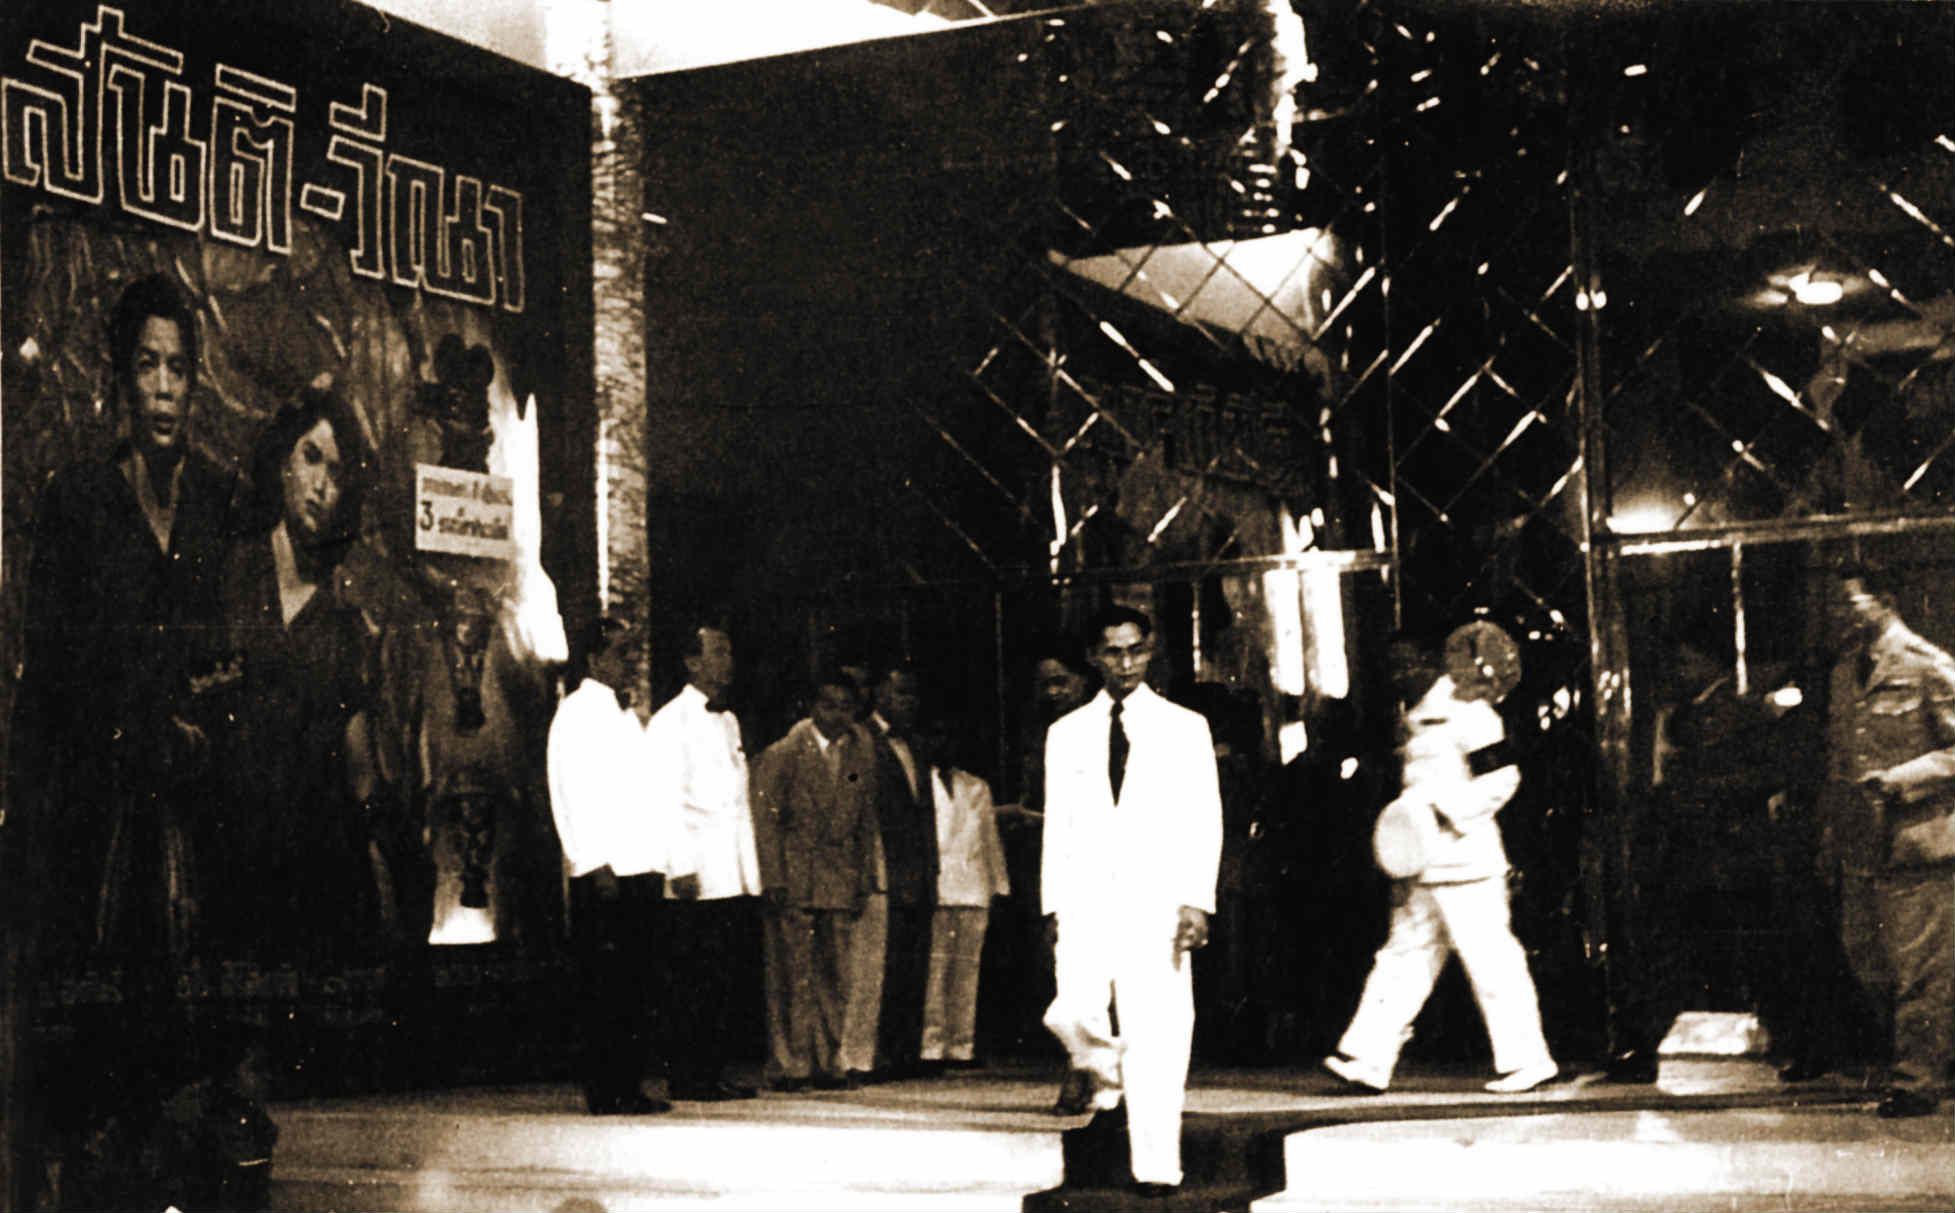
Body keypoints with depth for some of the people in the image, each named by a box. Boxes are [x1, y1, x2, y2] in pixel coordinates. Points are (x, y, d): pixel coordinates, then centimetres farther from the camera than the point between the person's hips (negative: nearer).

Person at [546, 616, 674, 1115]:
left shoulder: (626, 718, 20)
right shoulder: (577, 713, -5)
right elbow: (575, 794, -13)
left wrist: (660, 861, 13)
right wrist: (597, 864, -18)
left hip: (640, 869, 8)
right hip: (603, 871, -8)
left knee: (636, 985, 8)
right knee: (602, 986, -5)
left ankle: (628, 1087, 12)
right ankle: (602, 1091, -2)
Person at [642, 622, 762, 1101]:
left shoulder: (728, 721, 19)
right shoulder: (669, 721, -5)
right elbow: (666, 800, -11)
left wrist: (752, 870, 15)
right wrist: (682, 867, -17)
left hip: (736, 877, 7)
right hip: (696, 880, -7)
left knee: (727, 978, 6)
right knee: (693, 981, -5)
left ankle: (715, 1073, 12)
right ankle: (687, 1078, 0)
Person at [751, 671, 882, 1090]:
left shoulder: (861, 752, 9)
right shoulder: (784, 753, -4)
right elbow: (766, 821, -4)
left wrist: (864, 880, 11)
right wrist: (774, 882, -10)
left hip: (840, 878, 4)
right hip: (793, 876, -4)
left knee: (835, 977, 3)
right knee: (794, 976, -4)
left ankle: (830, 1064, 10)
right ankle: (788, 1066, 2)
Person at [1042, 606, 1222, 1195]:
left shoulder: (1185, 728, 7)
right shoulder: (1067, 734, 13)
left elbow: (1204, 820, 3)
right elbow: (1057, 826, 12)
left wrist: (1195, 901, -8)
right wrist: (1055, 906, 3)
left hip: (1157, 899, -1)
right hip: (1087, 898, 2)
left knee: (1156, 1034, -6)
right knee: (1071, 1015, -16)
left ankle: (1156, 1167, 0)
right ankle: (1107, 1069, 17)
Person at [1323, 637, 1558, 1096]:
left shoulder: (1464, 713, -12)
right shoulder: (1420, 718, 17)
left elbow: (1502, 778, -16)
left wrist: (1446, 811, -20)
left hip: (1460, 861, -10)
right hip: (1423, 865, 10)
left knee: (1489, 959, -5)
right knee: (1405, 955, 7)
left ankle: (1527, 1059, 4)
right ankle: (1370, 1060, 7)